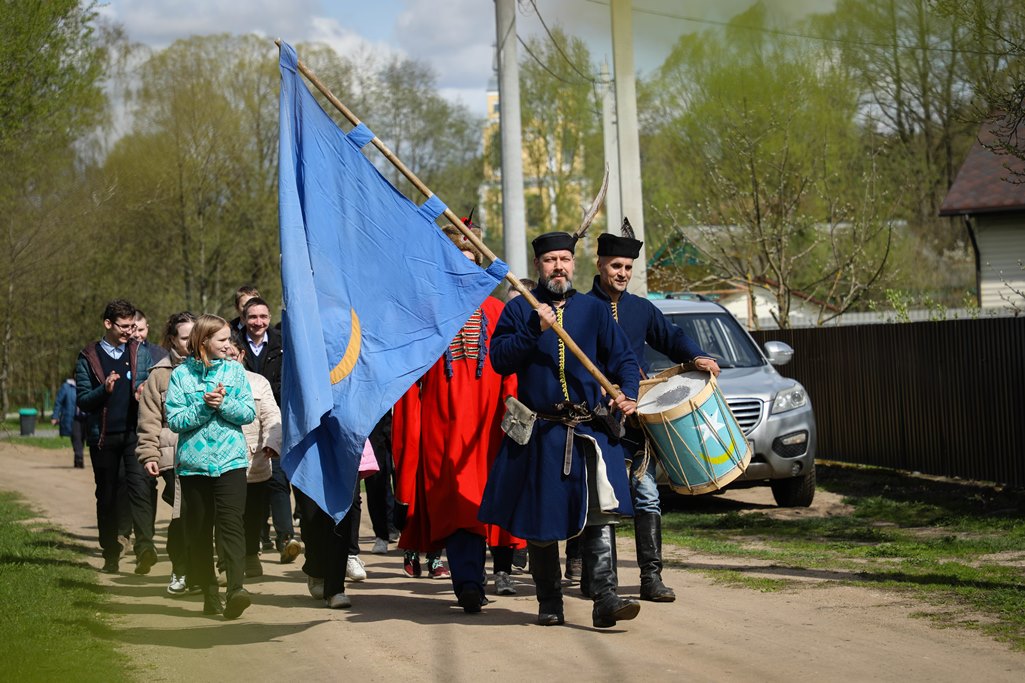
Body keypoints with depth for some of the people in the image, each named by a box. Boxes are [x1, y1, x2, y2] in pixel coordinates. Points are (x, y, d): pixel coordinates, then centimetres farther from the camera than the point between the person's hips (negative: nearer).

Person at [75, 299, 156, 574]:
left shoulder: (141, 353, 11)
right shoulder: (88, 358, 5)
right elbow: (82, 400, 1)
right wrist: (105, 390, -17)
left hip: (136, 432, 0)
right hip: (103, 436, 0)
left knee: (141, 485, -20)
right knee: (107, 495, 8)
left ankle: (145, 546, -29)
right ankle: (110, 554, 18)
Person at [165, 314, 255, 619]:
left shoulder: (234, 371, 7)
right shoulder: (181, 374, 2)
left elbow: (249, 412, 2)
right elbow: (175, 420, -4)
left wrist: (223, 404, -13)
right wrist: (204, 407, -16)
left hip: (231, 459, 0)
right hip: (193, 462, 1)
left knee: (231, 523, -14)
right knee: (199, 529, 6)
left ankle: (236, 588, -23)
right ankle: (209, 592, 15)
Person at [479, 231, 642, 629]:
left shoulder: (593, 310, 12)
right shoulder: (519, 310, 7)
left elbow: (623, 357, 9)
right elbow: (499, 358, -5)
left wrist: (627, 393, -9)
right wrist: (536, 330, -16)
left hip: (592, 429, 1)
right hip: (540, 433, 0)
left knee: (599, 514, -12)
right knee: (540, 520, 5)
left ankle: (605, 600, -15)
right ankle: (549, 604, 17)